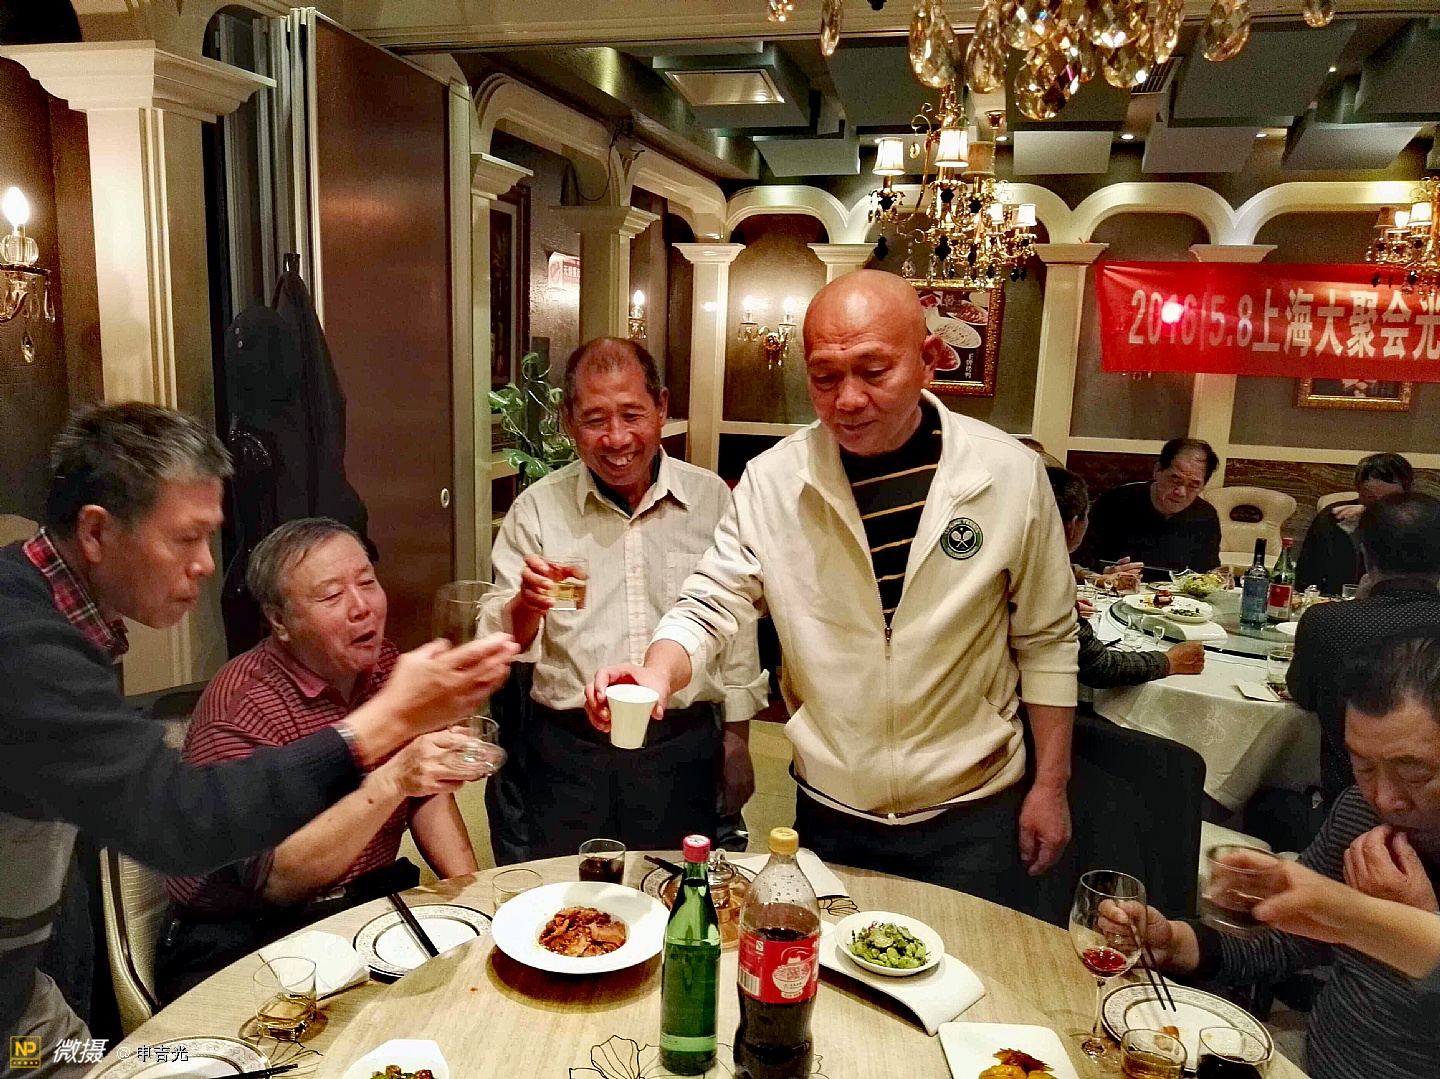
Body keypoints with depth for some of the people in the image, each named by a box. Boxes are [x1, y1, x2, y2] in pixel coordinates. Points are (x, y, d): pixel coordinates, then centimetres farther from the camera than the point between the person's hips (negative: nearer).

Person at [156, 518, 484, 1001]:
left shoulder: (385, 666, 3)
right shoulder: (243, 705, -18)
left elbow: (425, 790, 14)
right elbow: (272, 877, -25)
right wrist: (392, 781, -36)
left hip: (372, 903, 7)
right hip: (243, 940, -7)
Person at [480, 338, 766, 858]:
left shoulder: (711, 498, -1)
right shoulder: (538, 507, -2)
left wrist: (737, 738, 9)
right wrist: (526, 607, -25)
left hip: (684, 747, 1)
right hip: (568, 751, 0)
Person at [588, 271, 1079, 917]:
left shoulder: (1011, 475, -11)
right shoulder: (772, 481, -11)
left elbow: (1044, 639, -2)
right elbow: (711, 603, -8)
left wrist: (1049, 785, 0)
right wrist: (659, 673, -29)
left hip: (973, 814, 0)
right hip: (829, 814, 1)